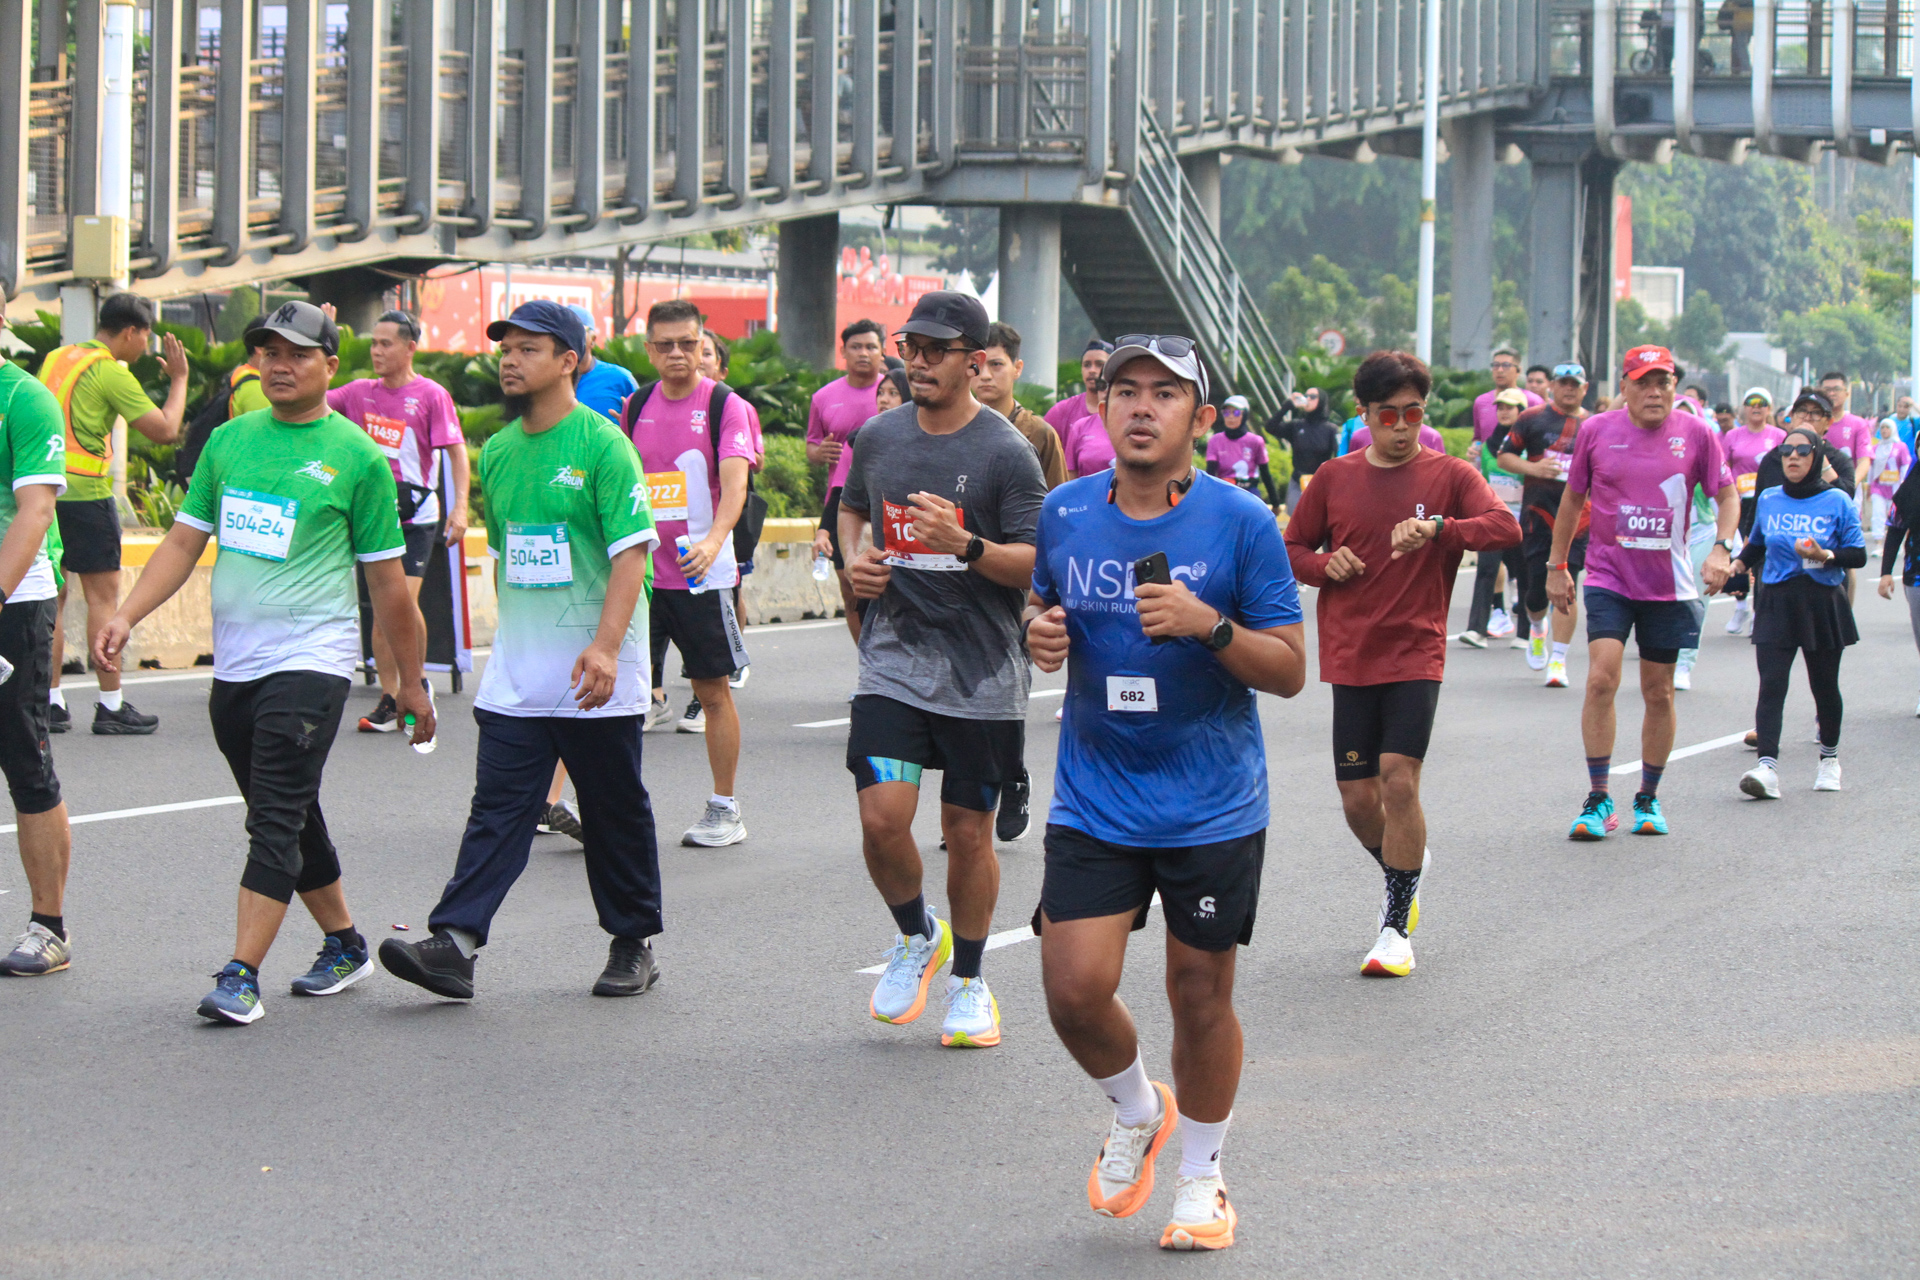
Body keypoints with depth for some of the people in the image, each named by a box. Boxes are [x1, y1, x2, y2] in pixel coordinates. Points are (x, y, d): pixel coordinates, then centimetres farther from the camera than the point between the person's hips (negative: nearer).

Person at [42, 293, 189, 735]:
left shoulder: (56, 359, 14)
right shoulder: (110, 372, -9)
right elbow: (164, 429, -9)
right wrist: (179, 379, 3)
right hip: (85, 493, -7)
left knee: (52, 596, 10)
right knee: (102, 596, -2)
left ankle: (51, 702, 8)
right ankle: (111, 705, -2)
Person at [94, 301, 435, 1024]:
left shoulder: (357, 457, -3)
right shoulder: (229, 442, 11)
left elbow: (388, 582, 1)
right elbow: (184, 542, 13)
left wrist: (410, 682, 5)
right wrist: (127, 615, -2)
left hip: (310, 661, -6)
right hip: (233, 665, 6)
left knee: (277, 820, -13)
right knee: (287, 819, 14)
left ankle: (241, 977, -17)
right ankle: (344, 947, 29)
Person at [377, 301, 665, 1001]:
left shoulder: (602, 445, -10)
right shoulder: (498, 451, 11)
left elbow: (632, 551, -15)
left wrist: (605, 645, -25)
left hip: (595, 679, -5)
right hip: (515, 677, 5)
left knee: (616, 813, 7)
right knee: (497, 808, -3)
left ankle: (633, 944, 19)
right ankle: (455, 944, -12)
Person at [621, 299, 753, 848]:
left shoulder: (725, 405, -7)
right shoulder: (637, 406, 9)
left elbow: (735, 483, -19)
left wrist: (713, 540, -35)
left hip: (702, 573, -4)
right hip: (640, 571, 4)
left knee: (713, 690, 3)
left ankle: (725, 812, 12)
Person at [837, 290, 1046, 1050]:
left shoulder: (1005, 452, -8)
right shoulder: (879, 437, 6)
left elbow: (1039, 564, -11)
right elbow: (852, 507, 26)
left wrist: (965, 545, -28)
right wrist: (853, 561, 6)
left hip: (981, 674, -3)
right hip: (893, 662, 3)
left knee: (968, 830, 5)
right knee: (882, 817, -11)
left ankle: (967, 980, 24)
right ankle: (915, 938, 18)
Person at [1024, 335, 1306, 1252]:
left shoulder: (1240, 522, -9)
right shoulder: (1065, 514, 1)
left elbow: (1289, 669, -7)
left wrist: (1210, 626, -23)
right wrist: (1040, 635, -4)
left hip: (1212, 808, -2)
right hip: (1093, 802, 2)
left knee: (1200, 995, 6)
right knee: (1073, 988, -9)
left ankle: (1201, 1177, 28)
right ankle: (1136, 1112, 24)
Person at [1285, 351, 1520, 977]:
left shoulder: (1448, 475, 0)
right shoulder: (1335, 478, 7)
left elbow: (1506, 527, -16)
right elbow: (1292, 548, 17)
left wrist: (1436, 530, -32)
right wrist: (1324, 564, -6)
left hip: (1416, 655, -3)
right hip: (1350, 658, 3)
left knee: (1399, 778, -16)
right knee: (1358, 798, 2)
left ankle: (1397, 927, -5)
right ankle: (1405, 873, 34)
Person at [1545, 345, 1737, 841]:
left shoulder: (1696, 434, -2)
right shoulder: (1596, 431, -1)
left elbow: (1726, 496, 7)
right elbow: (1573, 498, 11)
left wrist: (1721, 548, -10)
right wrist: (1557, 565, 13)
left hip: (1669, 585, 1)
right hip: (1608, 577, -1)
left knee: (1659, 693, 7)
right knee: (1601, 678, -17)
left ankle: (1648, 800, 24)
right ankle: (1598, 800, -9)